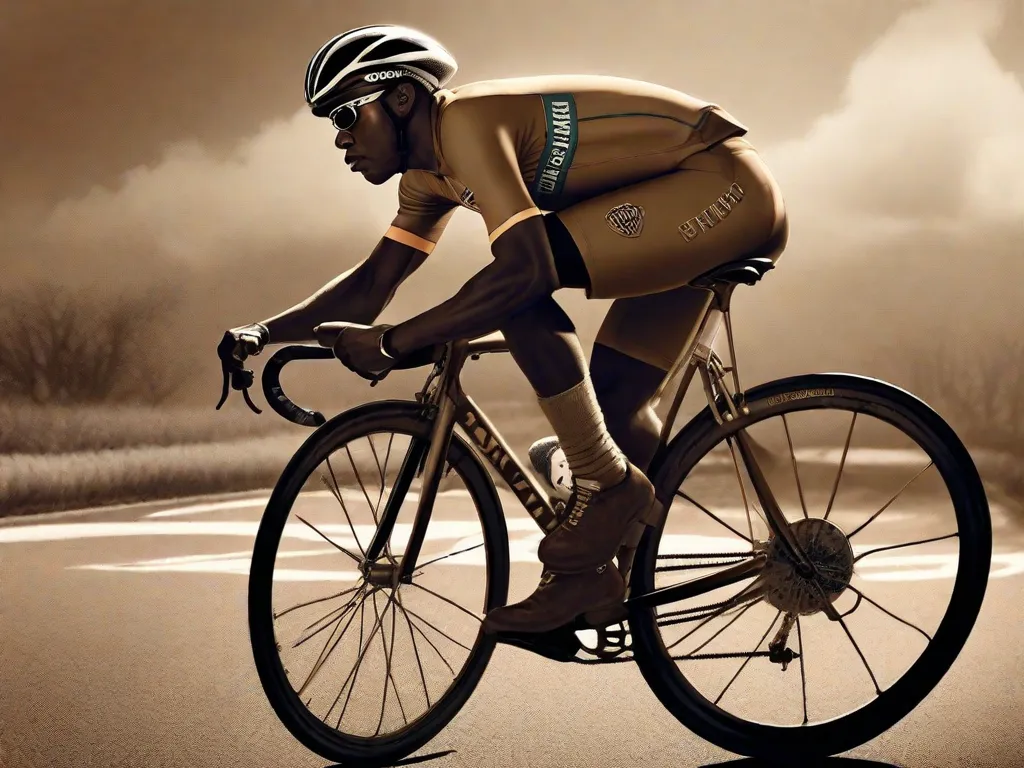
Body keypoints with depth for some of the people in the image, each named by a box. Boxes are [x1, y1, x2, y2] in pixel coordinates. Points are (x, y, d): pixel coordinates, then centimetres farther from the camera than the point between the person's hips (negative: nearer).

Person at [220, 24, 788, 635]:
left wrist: (393, 343, -25)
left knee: (518, 287, -21)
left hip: (725, 181, -10)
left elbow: (525, 267, -30)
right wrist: (266, 333, 4)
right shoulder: (431, 171, 10)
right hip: (703, 214, 10)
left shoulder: (464, 120, -19)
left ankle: (607, 484, -13)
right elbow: (373, 283, 14)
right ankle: (588, 574, 23)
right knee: (610, 399, 12)